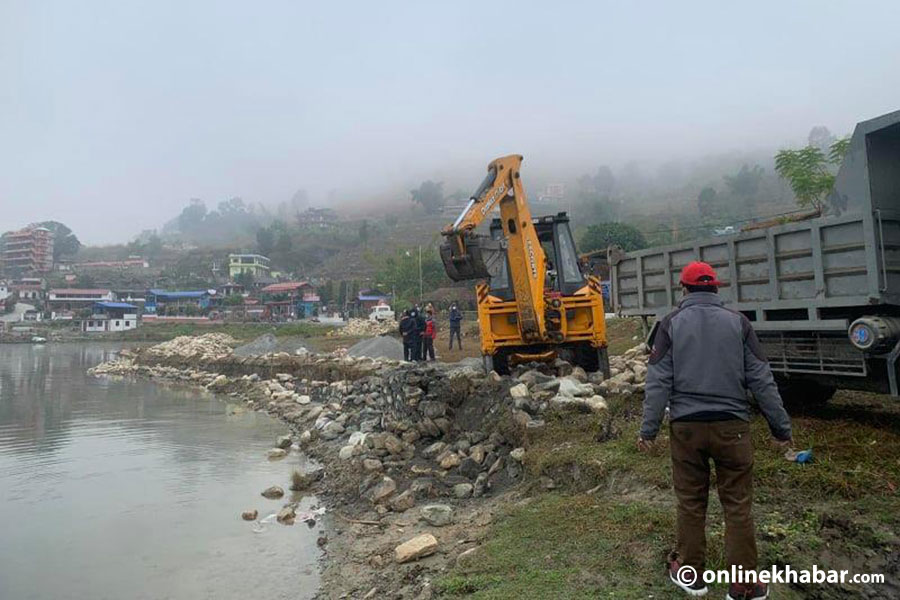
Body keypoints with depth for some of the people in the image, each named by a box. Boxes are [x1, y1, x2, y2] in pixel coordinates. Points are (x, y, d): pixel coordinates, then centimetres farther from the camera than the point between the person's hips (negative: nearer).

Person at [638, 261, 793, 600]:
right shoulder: (737, 322, 3)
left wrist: (649, 429, 0)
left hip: (686, 426, 0)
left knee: (690, 503, 11)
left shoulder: (672, 323, 0)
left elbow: (658, 381, -4)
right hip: (732, 426, 1)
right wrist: (780, 427, 8)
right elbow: (761, 379, 2)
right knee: (738, 506, 9)